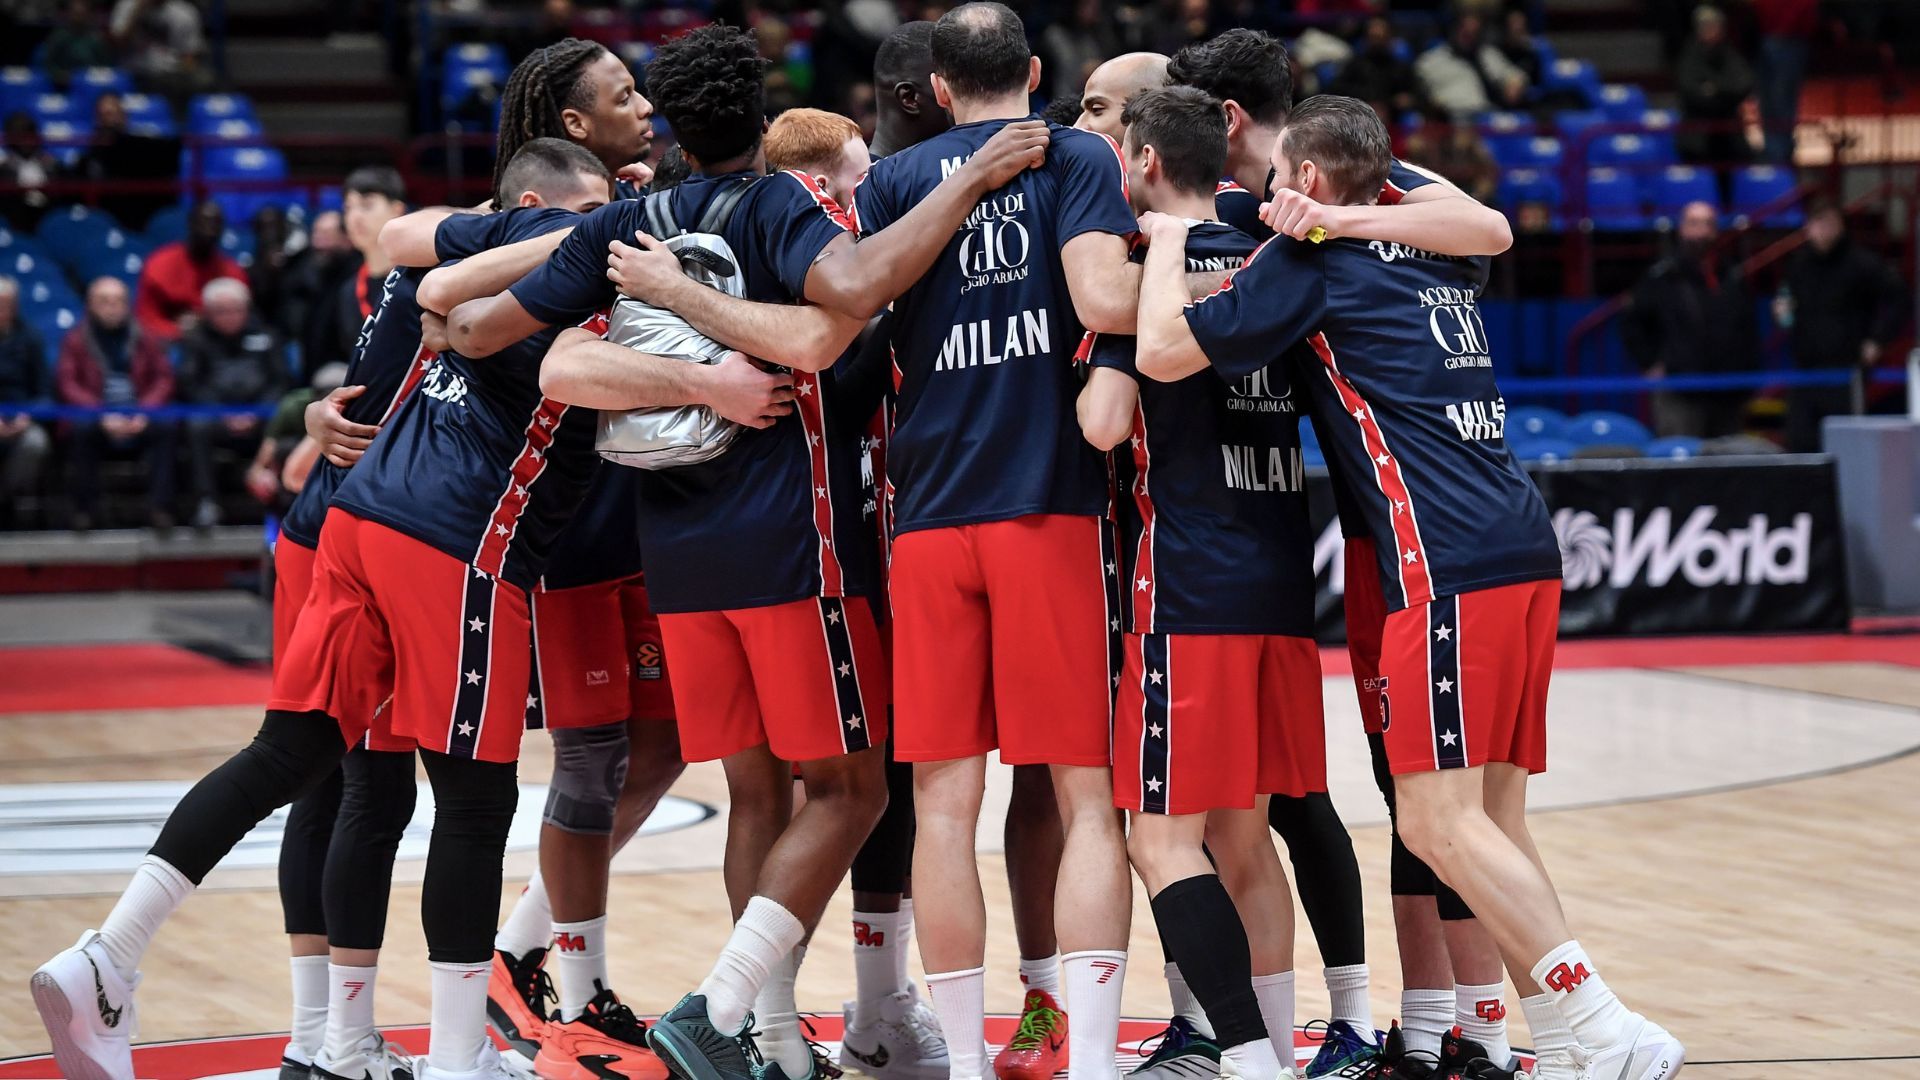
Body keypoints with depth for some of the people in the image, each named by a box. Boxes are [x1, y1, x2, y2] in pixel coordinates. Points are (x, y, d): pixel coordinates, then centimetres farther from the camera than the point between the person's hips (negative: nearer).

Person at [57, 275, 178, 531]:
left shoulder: (143, 338, 11)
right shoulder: (76, 341, 6)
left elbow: (164, 378, 4)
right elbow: (68, 385, -4)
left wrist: (144, 413, -15)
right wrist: (102, 415, -19)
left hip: (139, 420, 1)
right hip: (94, 416, -1)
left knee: (165, 427, -29)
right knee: (83, 430, -34)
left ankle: (159, 507, -28)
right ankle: (84, 509, -25)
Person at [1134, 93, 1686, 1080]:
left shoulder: (1307, 262, 1)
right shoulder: (1436, 262, 21)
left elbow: (1161, 352, -1)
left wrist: (1168, 241, 15)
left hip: (1451, 569, -8)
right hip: (1524, 552, 8)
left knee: (1440, 822, -9)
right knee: (1491, 820, 9)